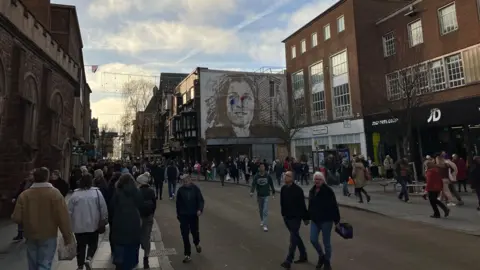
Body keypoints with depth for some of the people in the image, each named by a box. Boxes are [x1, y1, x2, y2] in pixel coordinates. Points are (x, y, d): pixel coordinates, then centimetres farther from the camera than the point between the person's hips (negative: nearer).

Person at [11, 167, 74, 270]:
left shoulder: (24, 195, -4)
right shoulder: (54, 193, -13)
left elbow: (16, 218, -4)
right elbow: (63, 218, -15)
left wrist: (27, 222, 18)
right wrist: (68, 237, -7)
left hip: (31, 236, 4)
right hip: (49, 236, -4)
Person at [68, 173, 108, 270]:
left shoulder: (75, 194, -1)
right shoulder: (96, 192, -5)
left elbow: (69, 211, 5)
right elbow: (103, 208, -5)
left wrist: (70, 223, 16)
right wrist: (104, 220, 7)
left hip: (79, 226, 1)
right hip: (93, 225, -1)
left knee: (80, 246, 13)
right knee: (93, 244, 14)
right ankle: (88, 259, -7)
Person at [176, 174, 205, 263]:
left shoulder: (195, 188, -10)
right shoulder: (180, 189, -7)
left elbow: (201, 200, -8)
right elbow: (178, 202, 5)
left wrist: (200, 209, -25)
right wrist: (178, 213, 11)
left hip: (193, 214, 0)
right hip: (183, 215, 1)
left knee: (195, 231, 14)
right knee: (185, 235, 0)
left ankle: (197, 243, 48)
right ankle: (187, 254, 10)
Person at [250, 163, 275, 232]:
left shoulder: (268, 176, -8)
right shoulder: (256, 176, -8)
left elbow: (271, 184, 3)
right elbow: (253, 184, -17)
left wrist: (273, 192, 11)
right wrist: (251, 192, -34)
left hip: (266, 195, -2)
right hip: (259, 195, 2)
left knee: (265, 211, -9)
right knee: (260, 210, 18)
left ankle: (265, 225, -5)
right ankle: (262, 221, 41)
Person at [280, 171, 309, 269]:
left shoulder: (298, 190, -17)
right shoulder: (283, 189, 1)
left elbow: (302, 205, -14)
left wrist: (305, 218, -11)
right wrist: (283, 213, 15)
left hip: (295, 217, -7)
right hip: (286, 217, 7)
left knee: (293, 239, -4)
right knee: (296, 236, 18)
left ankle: (288, 261, -1)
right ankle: (303, 255, 33)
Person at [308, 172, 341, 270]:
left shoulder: (328, 191, -15)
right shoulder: (312, 191, 6)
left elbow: (334, 206, -14)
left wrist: (336, 220, -12)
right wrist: (308, 217, 18)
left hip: (326, 220, -5)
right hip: (315, 220, 6)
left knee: (326, 242, 6)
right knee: (313, 239, 3)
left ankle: (327, 262, 26)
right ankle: (321, 255, 30)